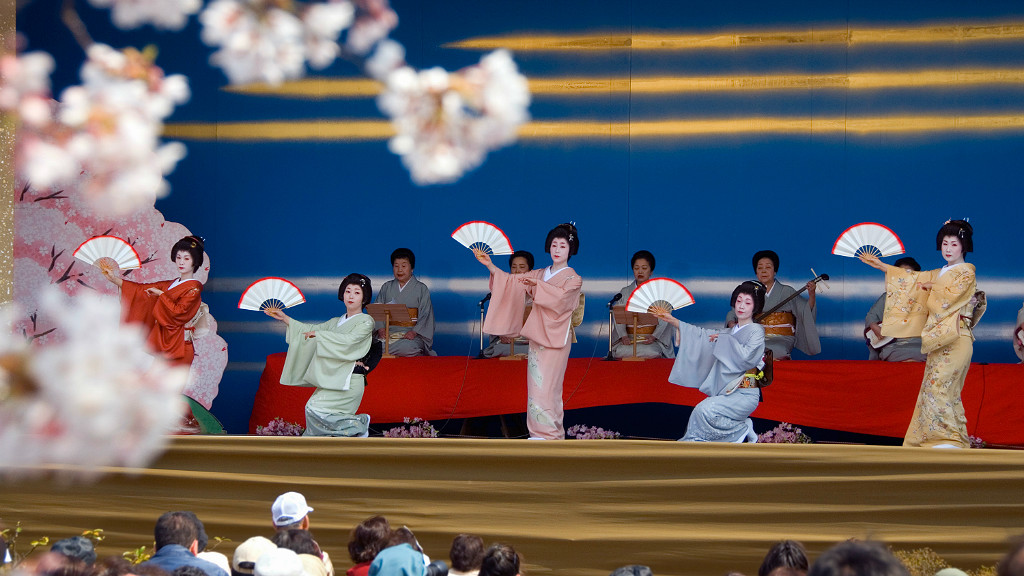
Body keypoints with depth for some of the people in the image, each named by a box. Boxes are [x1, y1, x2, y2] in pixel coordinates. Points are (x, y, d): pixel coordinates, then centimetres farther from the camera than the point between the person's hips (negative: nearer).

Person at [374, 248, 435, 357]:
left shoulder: (421, 289, 9)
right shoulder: (386, 287, 17)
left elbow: (425, 315, 1)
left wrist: (414, 332, -16)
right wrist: (380, 329, -9)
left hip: (410, 332, -3)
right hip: (388, 332, 3)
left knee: (407, 347, -39)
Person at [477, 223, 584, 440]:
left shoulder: (573, 279, -1)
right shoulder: (539, 274, 17)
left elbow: (562, 295, -21)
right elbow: (511, 282, 13)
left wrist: (538, 284, -31)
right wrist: (490, 266, 0)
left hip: (555, 339, -6)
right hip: (537, 337, 6)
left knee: (547, 386, -10)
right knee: (535, 384, 3)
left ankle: (550, 434, -6)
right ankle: (538, 432, 7)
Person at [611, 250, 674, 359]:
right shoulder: (625, 292, 16)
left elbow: (663, 318, 1)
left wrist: (654, 336, -17)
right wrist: (624, 336, -14)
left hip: (654, 339, -1)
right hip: (629, 338, 1)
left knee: (650, 353, -34)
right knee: (621, 352, -31)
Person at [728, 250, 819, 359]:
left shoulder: (786, 291, 9)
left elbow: (806, 311, 0)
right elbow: (733, 313, 14)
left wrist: (811, 294, -19)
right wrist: (732, 324, -9)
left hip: (781, 340, -2)